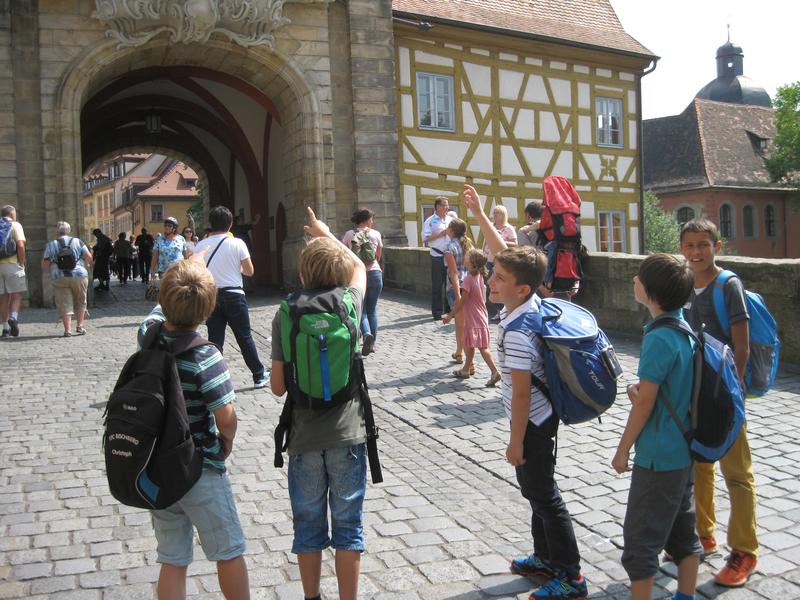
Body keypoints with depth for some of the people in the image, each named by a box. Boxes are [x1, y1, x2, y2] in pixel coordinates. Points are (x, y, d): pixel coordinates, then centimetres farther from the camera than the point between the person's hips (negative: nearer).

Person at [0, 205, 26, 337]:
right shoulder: (15, 225, 0)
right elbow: (20, 246, -13)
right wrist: (22, 264, -5)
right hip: (12, 264, -4)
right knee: (17, 294, 2)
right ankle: (13, 317, -22)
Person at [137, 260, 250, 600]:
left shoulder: (148, 334, -7)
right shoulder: (205, 357, -23)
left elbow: (161, 310, 16)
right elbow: (226, 418, -22)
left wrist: (187, 271, 17)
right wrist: (227, 440, -2)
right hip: (200, 470, -5)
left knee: (172, 561, 15)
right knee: (229, 552, 14)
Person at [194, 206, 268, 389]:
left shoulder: (200, 246, 1)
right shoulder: (237, 243, -7)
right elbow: (249, 271, 0)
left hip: (211, 297, 2)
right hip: (234, 296, -2)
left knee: (215, 340, 6)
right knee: (245, 338, 8)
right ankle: (259, 376, 17)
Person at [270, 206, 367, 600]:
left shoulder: (285, 316, -8)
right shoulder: (349, 303, -6)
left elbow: (277, 386, -6)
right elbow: (360, 268, 18)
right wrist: (327, 234, 30)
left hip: (304, 438, 0)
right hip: (347, 435, 0)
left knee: (308, 525, 15)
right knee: (347, 526, 10)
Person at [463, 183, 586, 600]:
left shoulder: (517, 334, -28)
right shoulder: (530, 303, -3)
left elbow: (521, 393, -24)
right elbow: (504, 252, 9)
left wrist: (516, 442, -16)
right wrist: (478, 213, 12)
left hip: (533, 424, -9)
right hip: (540, 417, 9)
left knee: (544, 495, 2)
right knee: (534, 490, 21)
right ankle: (547, 557, 36)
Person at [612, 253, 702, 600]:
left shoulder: (658, 338, -23)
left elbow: (644, 404, -19)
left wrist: (622, 450, -9)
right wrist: (639, 389, -1)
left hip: (658, 456, -9)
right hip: (684, 450, 9)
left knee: (641, 538, 3)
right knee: (682, 529, 18)